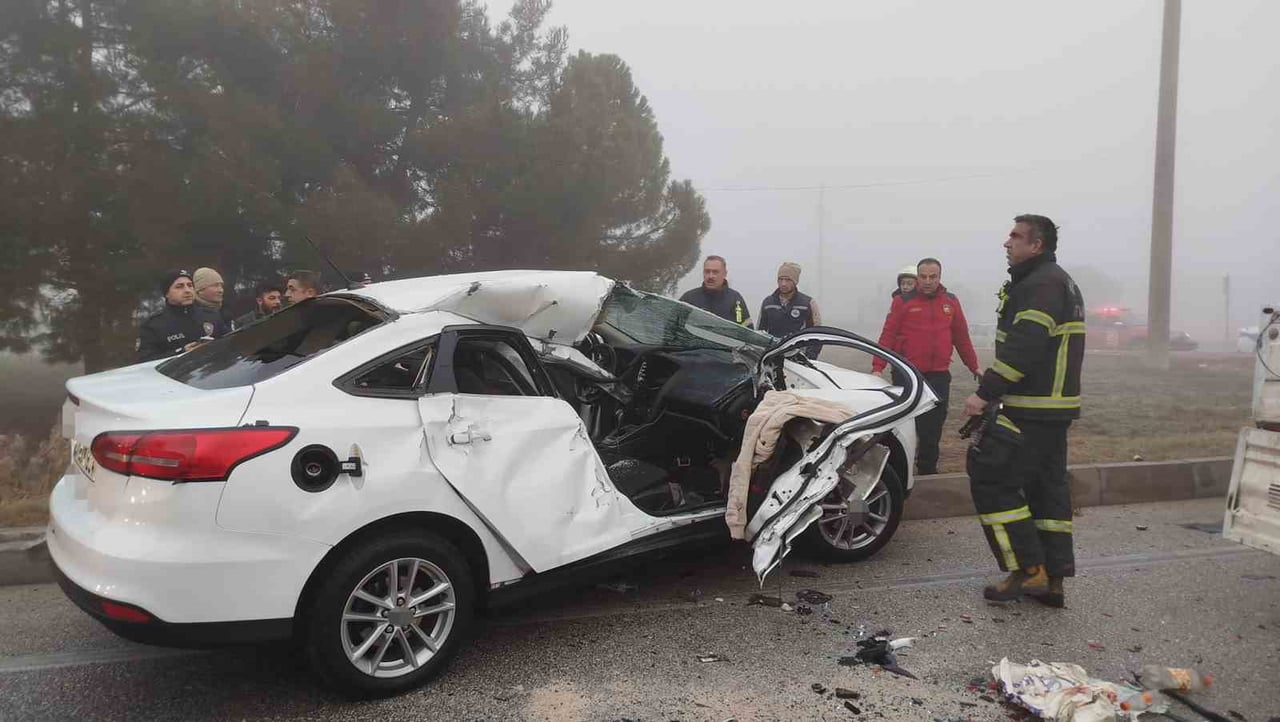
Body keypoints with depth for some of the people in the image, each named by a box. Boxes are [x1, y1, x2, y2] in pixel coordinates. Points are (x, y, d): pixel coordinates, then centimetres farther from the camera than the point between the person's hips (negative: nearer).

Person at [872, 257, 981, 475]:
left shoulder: (951, 302, 8)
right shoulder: (904, 301, -2)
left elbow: (962, 338, 14)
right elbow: (888, 335, -5)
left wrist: (974, 367, 15)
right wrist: (878, 367, -14)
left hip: (939, 376, 3)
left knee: (933, 427, 7)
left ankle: (928, 469, 18)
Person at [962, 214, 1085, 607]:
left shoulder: (1040, 284, -14)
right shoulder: (1061, 283, 21)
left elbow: (1022, 349, -25)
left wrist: (985, 393, -24)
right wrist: (993, 391, 19)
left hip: (1030, 412, -11)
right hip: (1055, 408, 11)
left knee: (991, 479, -7)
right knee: (1047, 487, 12)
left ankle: (1027, 570, -4)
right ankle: (1052, 579, 18)